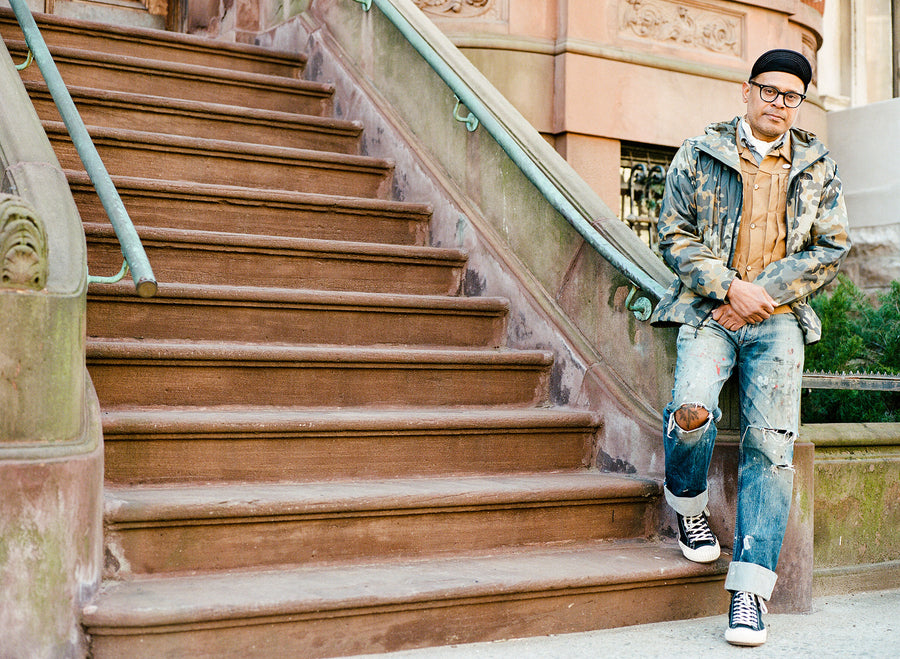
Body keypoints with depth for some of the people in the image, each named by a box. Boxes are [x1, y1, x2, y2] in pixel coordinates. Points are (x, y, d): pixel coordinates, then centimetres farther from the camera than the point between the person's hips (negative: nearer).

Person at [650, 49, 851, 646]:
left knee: (771, 445, -11)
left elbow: (832, 248, 8)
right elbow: (675, 234, 4)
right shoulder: (700, 154, 8)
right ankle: (689, 508, 5)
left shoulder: (818, 167, 12)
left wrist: (762, 295, -5)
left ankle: (750, 590, -8)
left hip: (778, 319, 2)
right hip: (708, 310, -1)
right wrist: (730, 287, -10)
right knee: (693, 410, -27)